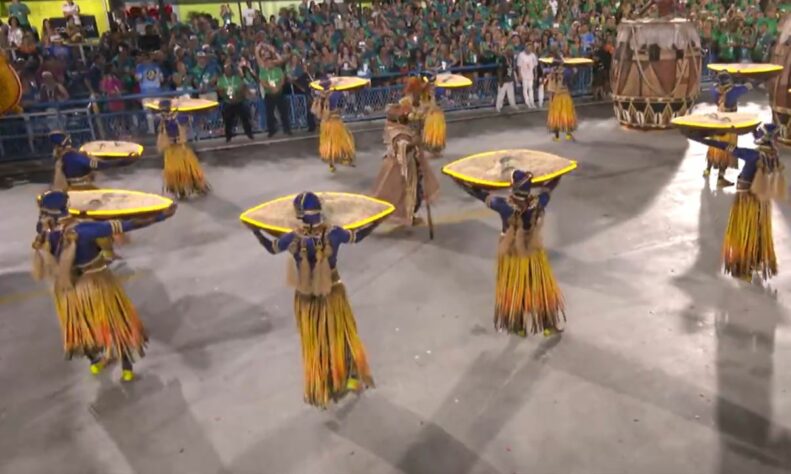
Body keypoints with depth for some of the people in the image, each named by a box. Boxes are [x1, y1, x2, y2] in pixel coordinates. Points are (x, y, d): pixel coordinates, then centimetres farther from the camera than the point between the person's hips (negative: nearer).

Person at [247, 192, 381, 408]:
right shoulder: (333, 233, -18)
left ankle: (320, 390, 33)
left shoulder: (293, 238, -19)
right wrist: (377, 221, 13)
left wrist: (255, 231, 14)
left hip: (307, 298, 0)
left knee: (314, 345, 17)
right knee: (341, 337, 21)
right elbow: (356, 236, 0)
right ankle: (350, 379, 36)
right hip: (332, 295, 0)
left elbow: (271, 248, 0)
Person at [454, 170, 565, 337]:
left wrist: (459, 179, -11)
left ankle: (519, 327, 36)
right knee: (540, 287, 20)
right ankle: (550, 324, 36)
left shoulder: (504, 205, -29)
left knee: (514, 290, 19)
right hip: (533, 252, 2)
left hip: (511, 254, -1)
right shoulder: (538, 202, -22)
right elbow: (553, 182, -4)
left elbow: (478, 192, -21)